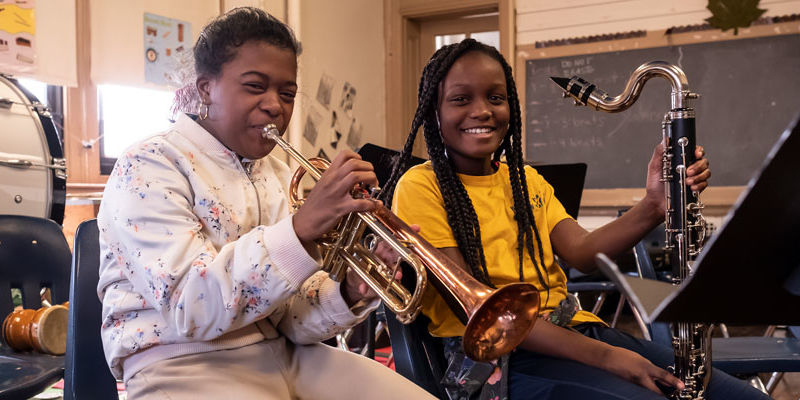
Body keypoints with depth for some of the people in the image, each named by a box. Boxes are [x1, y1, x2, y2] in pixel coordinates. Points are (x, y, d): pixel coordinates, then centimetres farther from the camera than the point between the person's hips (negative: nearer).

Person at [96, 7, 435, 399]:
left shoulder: (279, 175, 10)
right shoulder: (148, 168, -9)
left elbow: (292, 318, 4)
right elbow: (191, 307, -23)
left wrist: (348, 294, -16)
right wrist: (302, 228, -31)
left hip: (281, 355, 5)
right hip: (185, 365, -5)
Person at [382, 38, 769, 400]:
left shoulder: (526, 180, 16)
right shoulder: (421, 188, -7)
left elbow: (581, 252, 0)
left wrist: (654, 206, -19)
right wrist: (601, 355, -20)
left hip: (573, 329, 6)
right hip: (494, 356, -6)